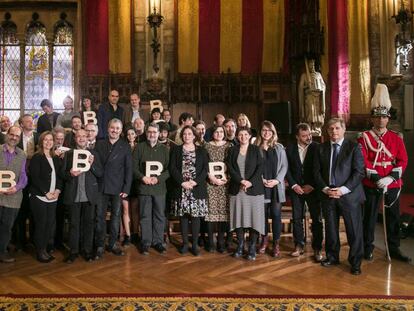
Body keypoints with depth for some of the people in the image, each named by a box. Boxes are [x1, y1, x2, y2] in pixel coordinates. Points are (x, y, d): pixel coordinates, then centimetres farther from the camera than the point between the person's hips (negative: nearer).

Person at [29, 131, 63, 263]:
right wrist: (46, 192, -14)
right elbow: (34, 177, -12)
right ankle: (40, 252, 14)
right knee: (41, 224, 1)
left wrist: (57, 190, -5)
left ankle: (44, 249, 20)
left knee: (50, 225, 5)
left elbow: (59, 176, 11)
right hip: (39, 197, -5)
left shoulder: (56, 158, 13)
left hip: (53, 197, 5)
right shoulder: (36, 158, -5)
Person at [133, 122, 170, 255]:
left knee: (159, 215, 6)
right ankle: (146, 242, 15)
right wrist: (142, 177, -13)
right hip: (143, 187, -1)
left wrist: (158, 178, -12)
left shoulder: (164, 149, 7)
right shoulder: (139, 147, 5)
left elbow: (169, 169, 2)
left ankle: (158, 241, 18)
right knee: (145, 216, 5)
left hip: (159, 187, 1)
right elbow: (134, 167, 2)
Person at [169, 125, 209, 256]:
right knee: (183, 216, 4)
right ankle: (185, 243, 14)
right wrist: (182, 182, -12)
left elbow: (205, 169, 1)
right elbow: (172, 168, 0)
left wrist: (195, 182, -13)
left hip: (197, 189, 0)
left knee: (195, 216, 0)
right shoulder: (176, 150, 9)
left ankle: (195, 244, 9)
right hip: (181, 189, 0)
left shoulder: (202, 151, 9)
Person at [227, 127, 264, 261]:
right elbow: (230, 167, 1)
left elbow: (260, 167, -2)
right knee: (239, 218, 3)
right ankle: (240, 246, 15)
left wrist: (251, 182, -14)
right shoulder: (232, 150, 11)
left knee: (254, 218, -2)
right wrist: (241, 180, -12)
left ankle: (252, 248, 7)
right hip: (237, 189, 1)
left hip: (254, 188, -1)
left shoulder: (256, 150, 7)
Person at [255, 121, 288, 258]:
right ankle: (264, 240, 23)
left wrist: (277, 180, -9)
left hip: (276, 186, 1)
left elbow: (284, 166, 3)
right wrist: (261, 180, -12)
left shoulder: (279, 148, 8)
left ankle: (276, 244, 9)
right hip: (261, 186, 0)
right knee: (263, 213, 5)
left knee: (276, 214, -1)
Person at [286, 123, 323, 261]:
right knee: (297, 218, 7)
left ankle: (317, 249, 11)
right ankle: (299, 246, 18)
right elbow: (287, 169, 4)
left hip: (312, 188, -2)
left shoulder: (317, 147, -6)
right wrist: (293, 185, -6)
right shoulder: (290, 149, 2)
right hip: (296, 188, 2)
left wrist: (312, 186, -10)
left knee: (317, 219, 1)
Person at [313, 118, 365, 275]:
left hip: (349, 195, -3)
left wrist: (343, 189, -15)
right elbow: (317, 172, 8)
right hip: (328, 195, 3)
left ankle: (355, 262, 16)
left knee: (354, 231, 1)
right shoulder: (321, 148, 9)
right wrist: (325, 189, -6)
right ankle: (332, 257, 28)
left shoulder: (353, 147, -1)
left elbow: (359, 172, -7)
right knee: (330, 229, 12)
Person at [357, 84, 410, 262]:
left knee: (394, 218, 12)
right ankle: (368, 249, 19)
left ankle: (394, 250, 26)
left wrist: (390, 178, -15)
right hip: (371, 185, -3)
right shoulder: (364, 138, -3)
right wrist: (376, 178, -20)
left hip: (393, 184, 3)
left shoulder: (396, 138, 6)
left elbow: (403, 160, -1)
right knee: (370, 217, 6)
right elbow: (363, 161, -11)